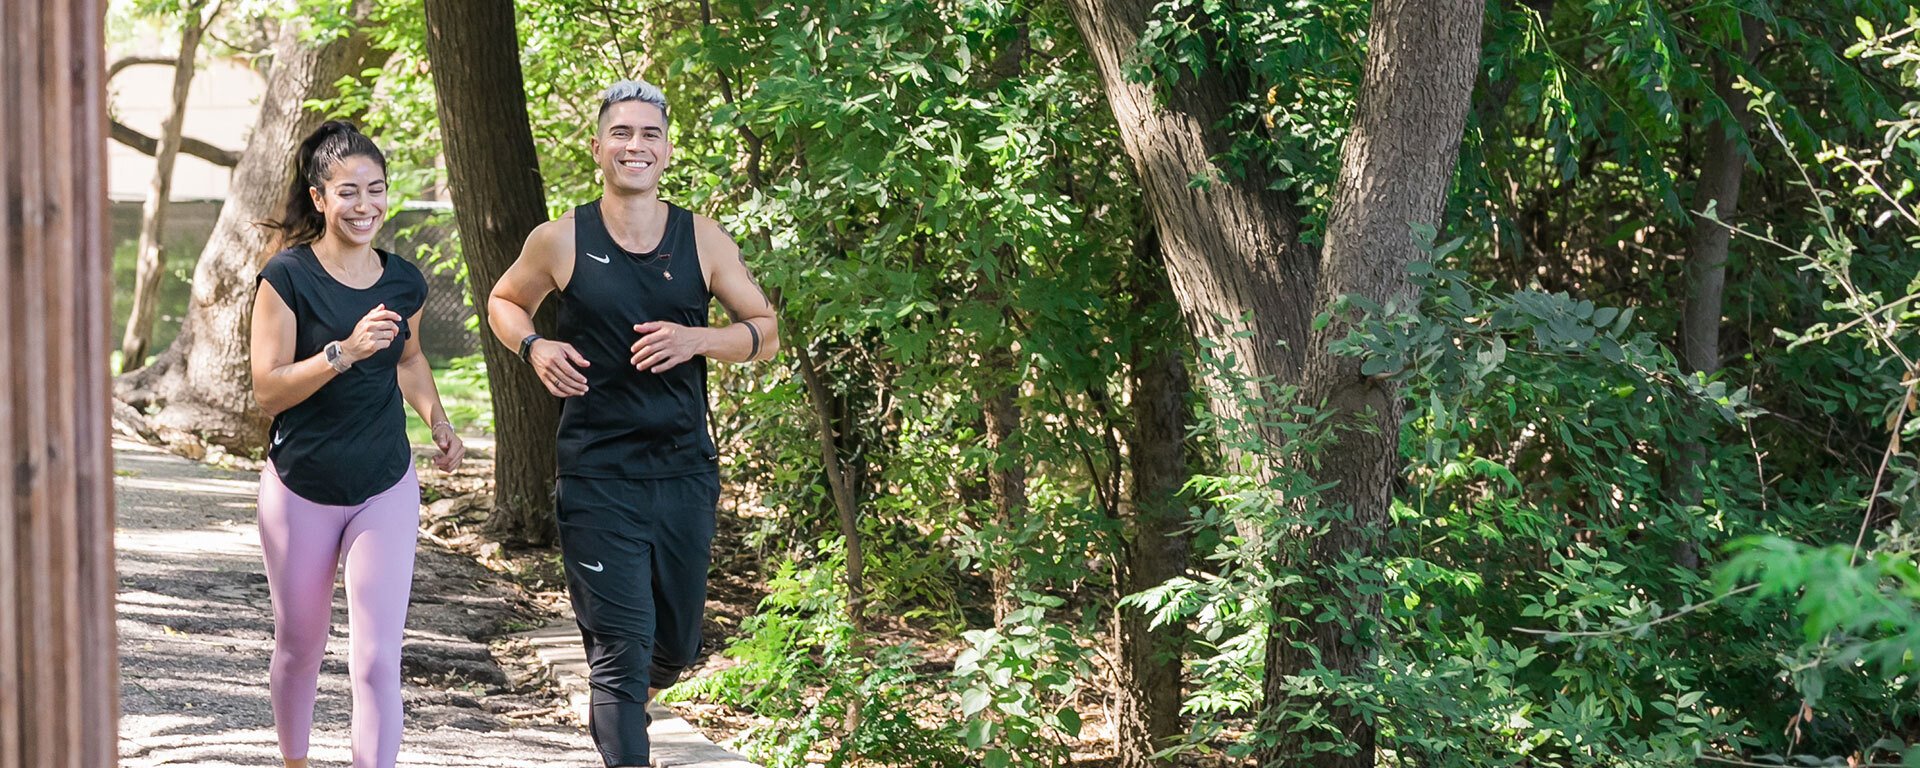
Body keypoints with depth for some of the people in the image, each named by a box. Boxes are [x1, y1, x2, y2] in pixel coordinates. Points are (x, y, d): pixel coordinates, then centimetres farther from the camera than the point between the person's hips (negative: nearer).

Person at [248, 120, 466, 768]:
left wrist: (438, 422, 6)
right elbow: (268, 390, -18)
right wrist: (344, 352, -31)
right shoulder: (287, 278, -13)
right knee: (299, 650, 17)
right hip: (301, 491, -2)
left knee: (377, 661, -9)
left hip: (385, 491, 2)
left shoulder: (403, 283, 0)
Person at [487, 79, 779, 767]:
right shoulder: (560, 241, -2)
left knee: (676, 647, 17)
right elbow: (504, 302, 16)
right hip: (596, 478, -3)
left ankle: (614, 705, 49)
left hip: (685, 471, 3)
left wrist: (695, 340, -12)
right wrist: (533, 346, -6)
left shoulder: (703, 241, 1)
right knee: (621, 650, -10)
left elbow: (766, 332, 7)